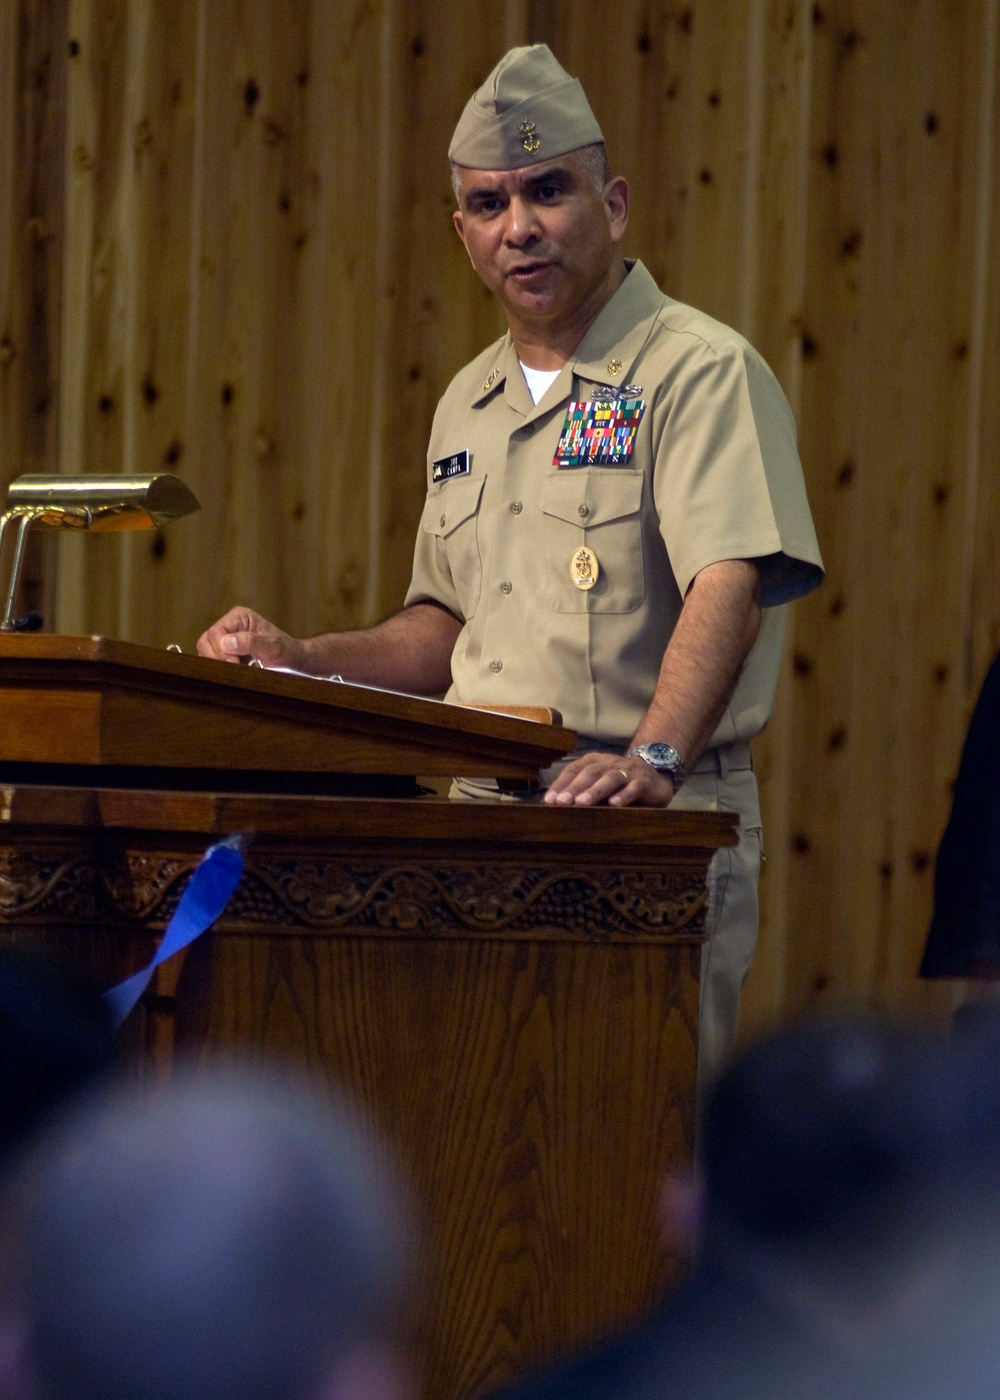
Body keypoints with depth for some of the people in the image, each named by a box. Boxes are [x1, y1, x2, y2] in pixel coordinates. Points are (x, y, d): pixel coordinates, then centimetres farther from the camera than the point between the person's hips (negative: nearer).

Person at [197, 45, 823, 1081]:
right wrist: (303, 662, 11)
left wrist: (655, 756, -35)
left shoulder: (700, 370, -7)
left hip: (656, 837, -7)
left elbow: (730, 581, -21)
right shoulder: (469, 404, 18)